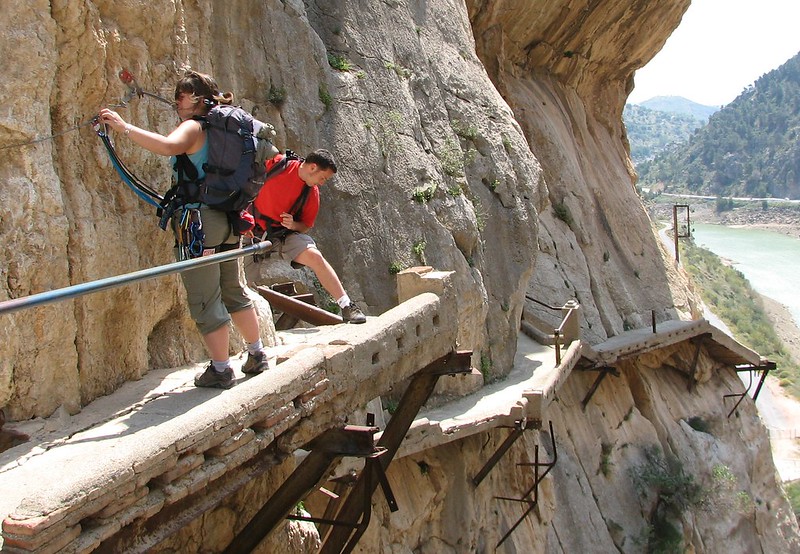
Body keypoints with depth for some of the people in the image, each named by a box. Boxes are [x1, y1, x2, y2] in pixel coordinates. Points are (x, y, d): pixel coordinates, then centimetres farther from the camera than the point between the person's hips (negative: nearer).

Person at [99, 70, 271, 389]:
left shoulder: (193, 127, -9)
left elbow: (168, 146, -32)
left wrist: (124, 127, -28)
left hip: (199, 221, -9)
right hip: (227, 221, 9)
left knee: (205, 301, 1)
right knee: (234, 292, 19)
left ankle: (220, 369, 9)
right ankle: (257, 354, 29)